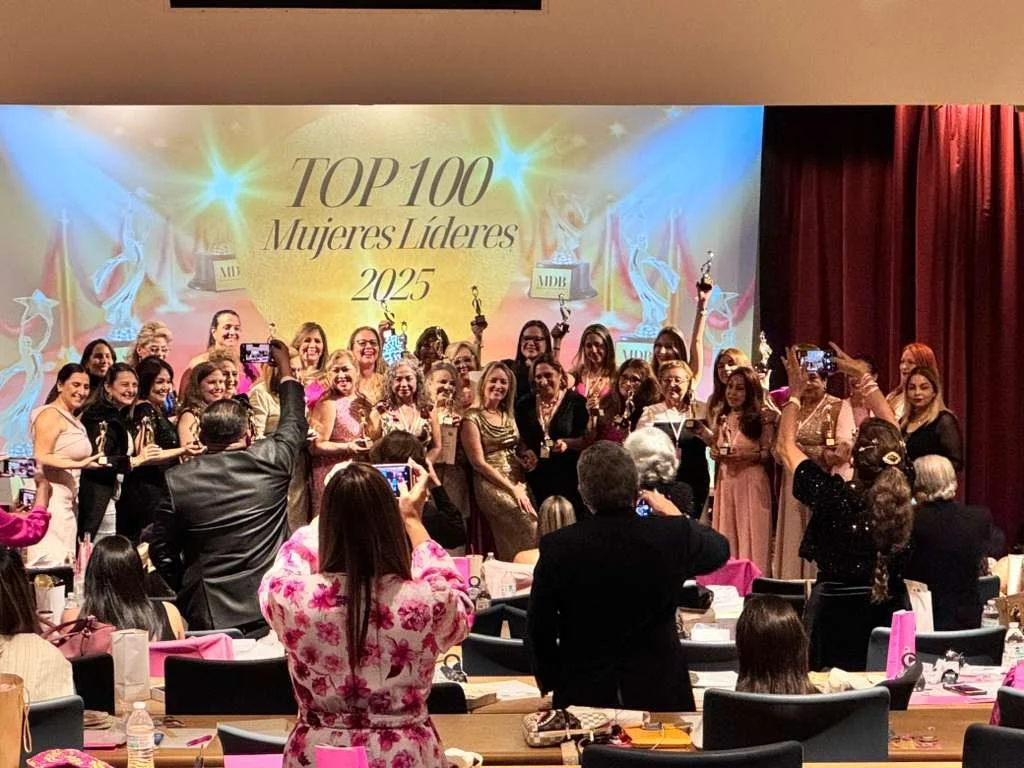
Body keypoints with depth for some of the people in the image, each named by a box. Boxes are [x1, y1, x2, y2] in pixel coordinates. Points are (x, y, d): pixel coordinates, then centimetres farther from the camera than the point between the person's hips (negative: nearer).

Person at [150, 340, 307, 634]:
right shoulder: (271, 462, -6)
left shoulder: (176, 480, -7)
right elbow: (295, 422, 16)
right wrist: (285, 368, 31)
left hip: (210, 615, 0)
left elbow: (160, 550, 1)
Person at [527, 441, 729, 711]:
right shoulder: (674, 534, -11)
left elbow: (538, 632, -3)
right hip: (660, 694, 1)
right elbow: (720, 549, 13)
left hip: (582, 697, -1)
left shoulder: (556, 548, -12)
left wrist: (551, 683, 13)